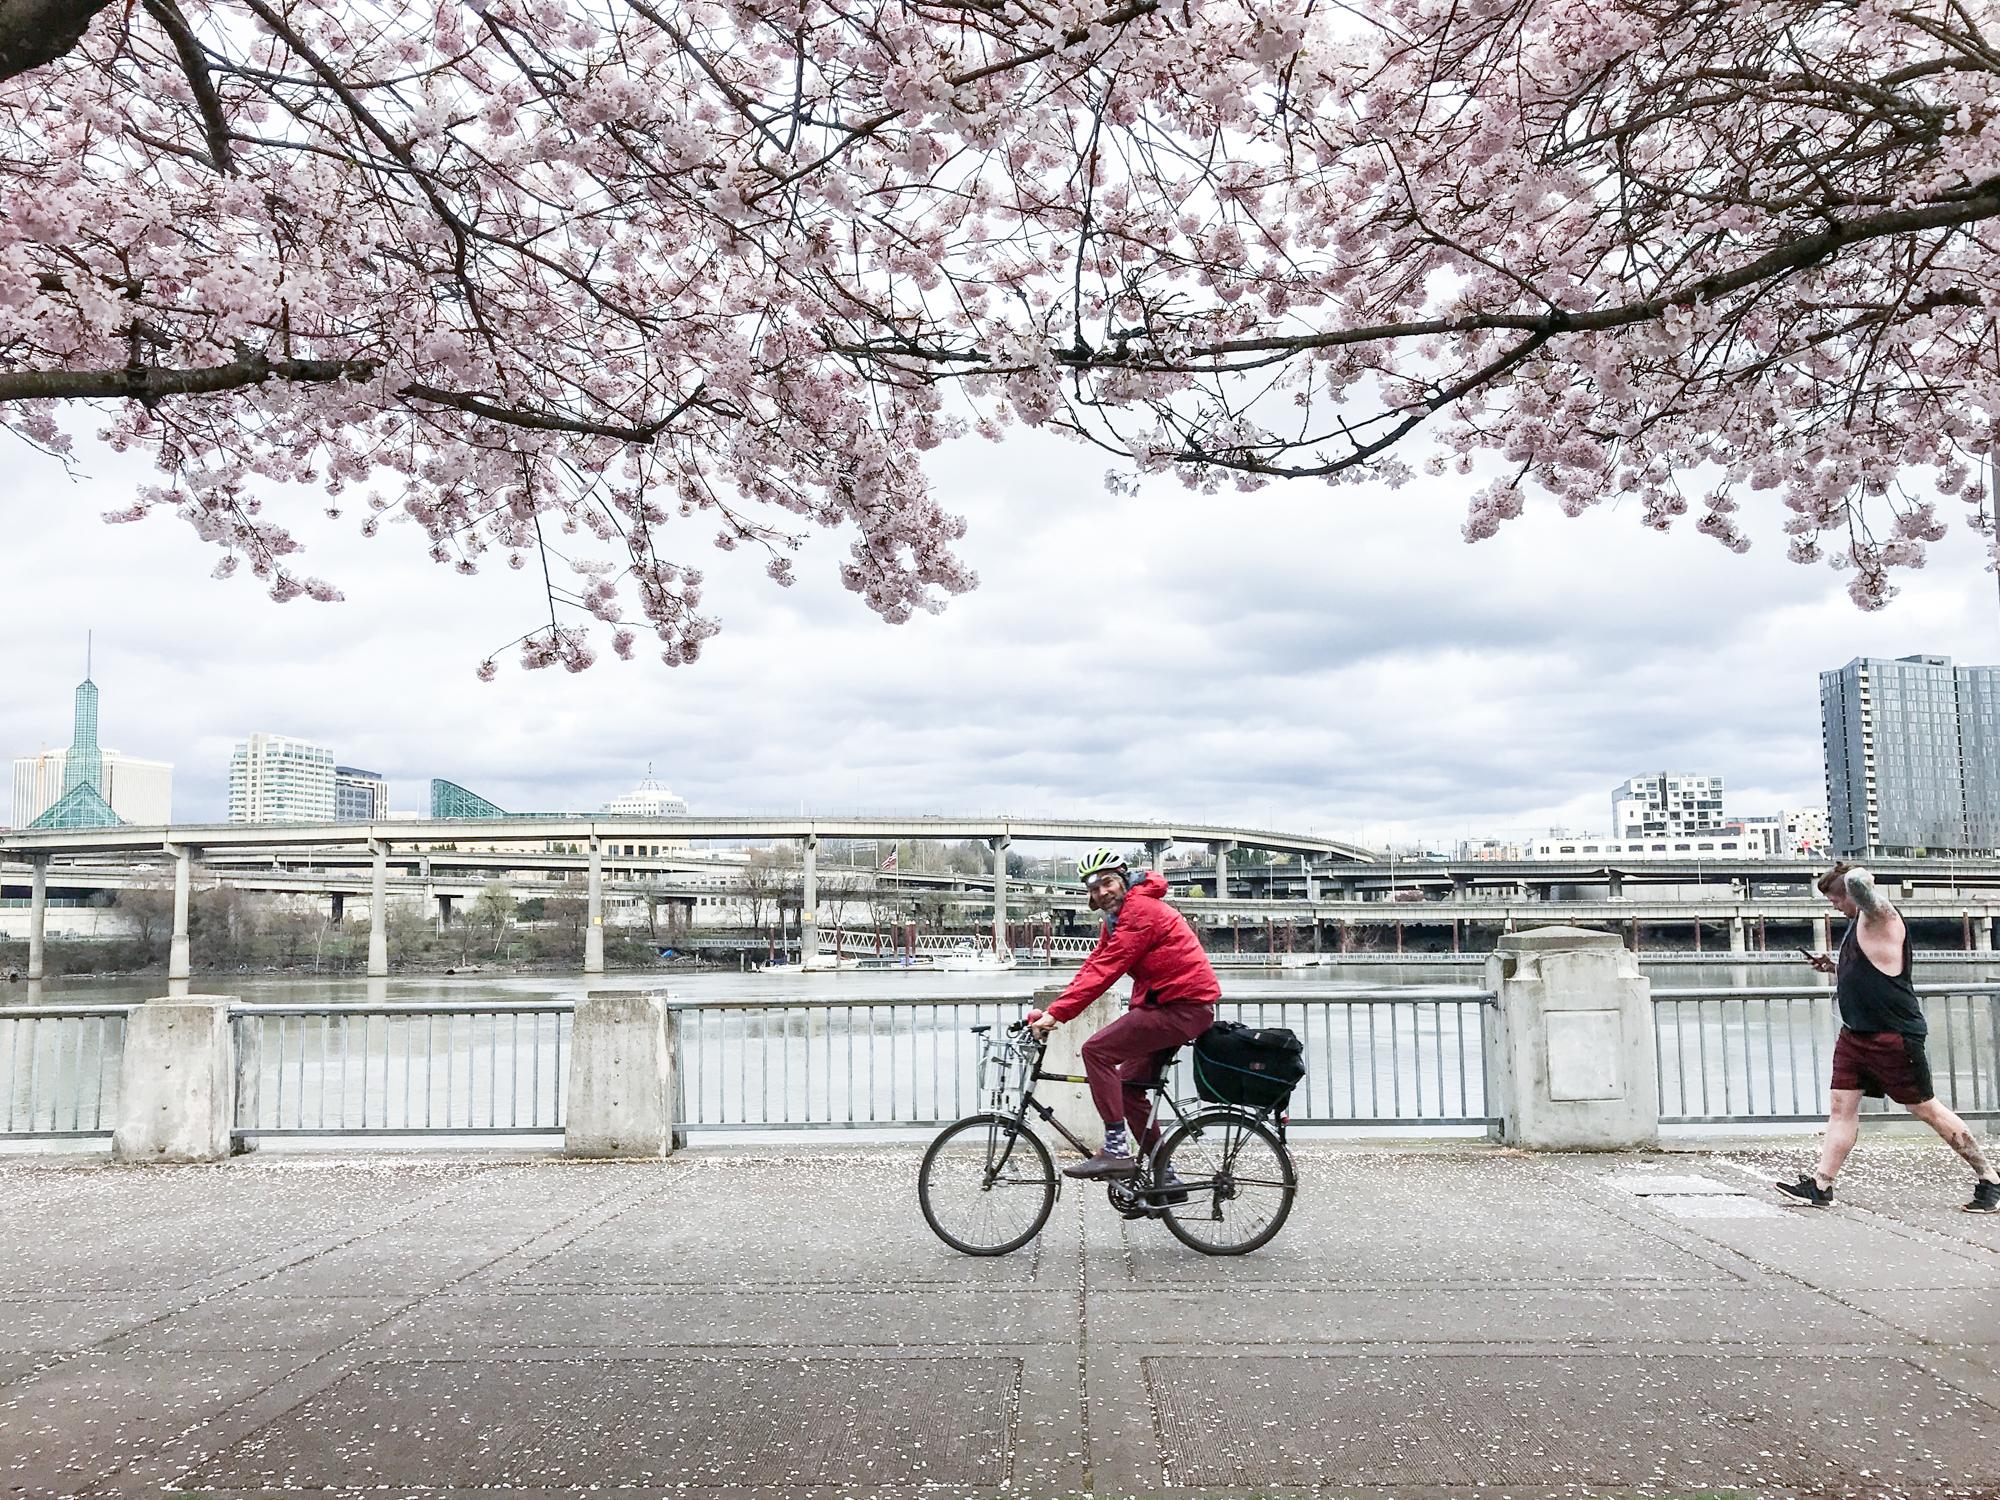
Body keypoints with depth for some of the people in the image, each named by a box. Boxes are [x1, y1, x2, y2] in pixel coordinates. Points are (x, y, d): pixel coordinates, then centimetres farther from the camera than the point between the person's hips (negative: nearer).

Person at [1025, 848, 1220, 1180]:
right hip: (1170, 1006, 11)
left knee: (1096, 1050, -17)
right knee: (1128, 1086, 12)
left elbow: (1104, 970, -22)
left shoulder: (1140, 909, -15)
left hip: (1183, 1007, -11)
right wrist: (1051, 1011, 0)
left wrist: (1057, 1013, -24)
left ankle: (1117, 1150, -17)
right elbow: (1092, 966, 12)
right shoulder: (1117, 919, 18)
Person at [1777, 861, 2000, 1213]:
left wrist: (1863, 883, -11)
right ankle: (1820, 1186, 2)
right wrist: (1833, 966, 14)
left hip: (1893, 1036, -9)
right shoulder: (1858, 924, 16)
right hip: (1855, 1035, 9)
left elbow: (1856, 880, -32)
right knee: (1842, 1106, 3)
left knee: (1926, 1109, 1)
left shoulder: (1881, 917, -13)